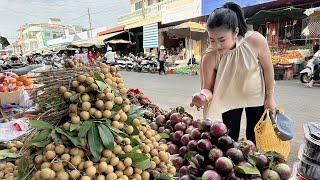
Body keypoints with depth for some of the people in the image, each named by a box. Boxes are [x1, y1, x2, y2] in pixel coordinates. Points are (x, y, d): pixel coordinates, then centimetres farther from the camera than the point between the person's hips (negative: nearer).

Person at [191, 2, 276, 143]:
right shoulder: (209, 58, -30)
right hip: (230, 100, 0)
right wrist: (203, 95, -47)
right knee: (230, 139, 8)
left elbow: (268, 68, -13)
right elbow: (208, 88, -23)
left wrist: (270, 97, -4)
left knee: (254, 137, 15)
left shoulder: (256, 41, -29)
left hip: (256, 97, 1)